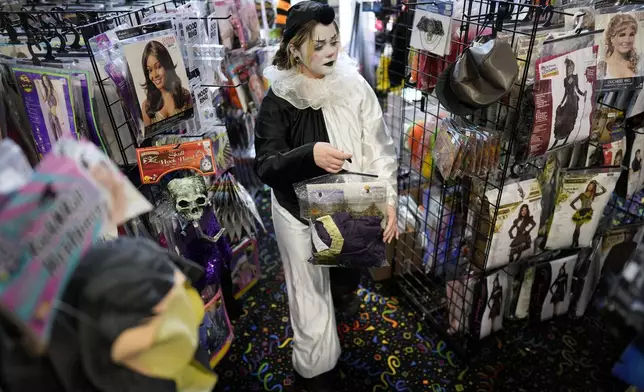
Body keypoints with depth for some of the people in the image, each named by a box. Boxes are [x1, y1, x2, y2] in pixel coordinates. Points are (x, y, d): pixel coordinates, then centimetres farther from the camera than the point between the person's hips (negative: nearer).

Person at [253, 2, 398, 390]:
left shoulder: (355, 85, -9)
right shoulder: (279, 99, -15)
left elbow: (379, 148, -7)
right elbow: (265, 166, -19)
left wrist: (388, 200, -16)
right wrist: (309, 154, -38)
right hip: (299, 213, -2)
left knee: (349, 269, 28)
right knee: (311, 294, 11)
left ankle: (344, 295, 68)